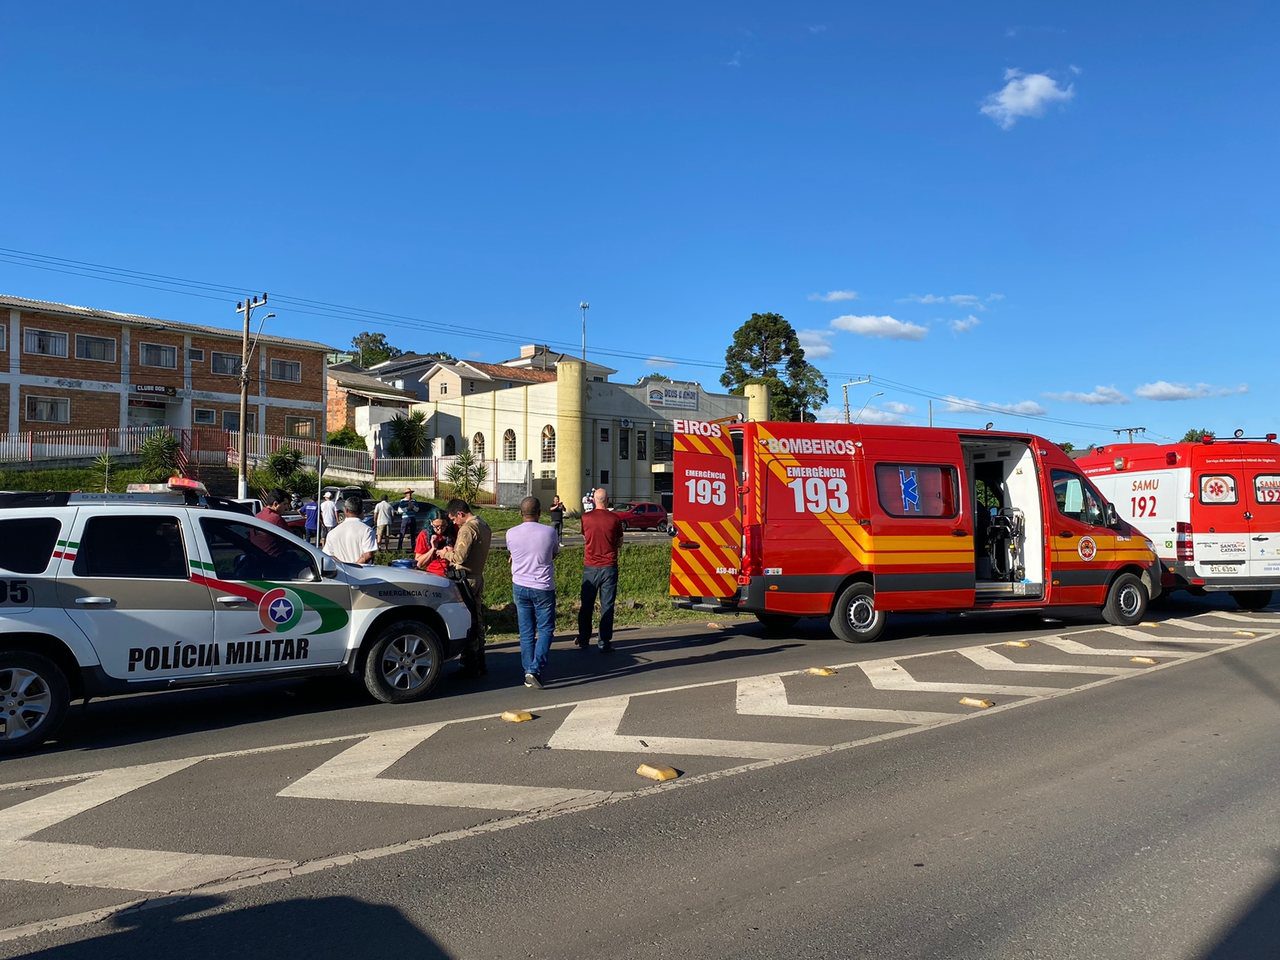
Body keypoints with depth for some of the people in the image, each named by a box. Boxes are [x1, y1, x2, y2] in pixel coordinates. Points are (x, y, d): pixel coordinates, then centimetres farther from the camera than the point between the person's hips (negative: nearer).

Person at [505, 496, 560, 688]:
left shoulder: (511, 534, -5)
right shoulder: (549, 532, -11)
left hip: (520, 587, 3)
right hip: (543, 588, -3)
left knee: (526, 632, 11)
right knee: (546, 629, 7)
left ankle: (528, 672, 14)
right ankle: (535, 669, -7)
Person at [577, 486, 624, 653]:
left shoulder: (586, 518, -4)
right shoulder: (615, 519, -7)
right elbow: (619, 543, 5)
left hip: (590, 567, 1)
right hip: (609, 567, -1)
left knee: (586, 605, 13)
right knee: (607, 606, 4)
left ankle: (583, 640, 23)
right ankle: (604, 643, 5)